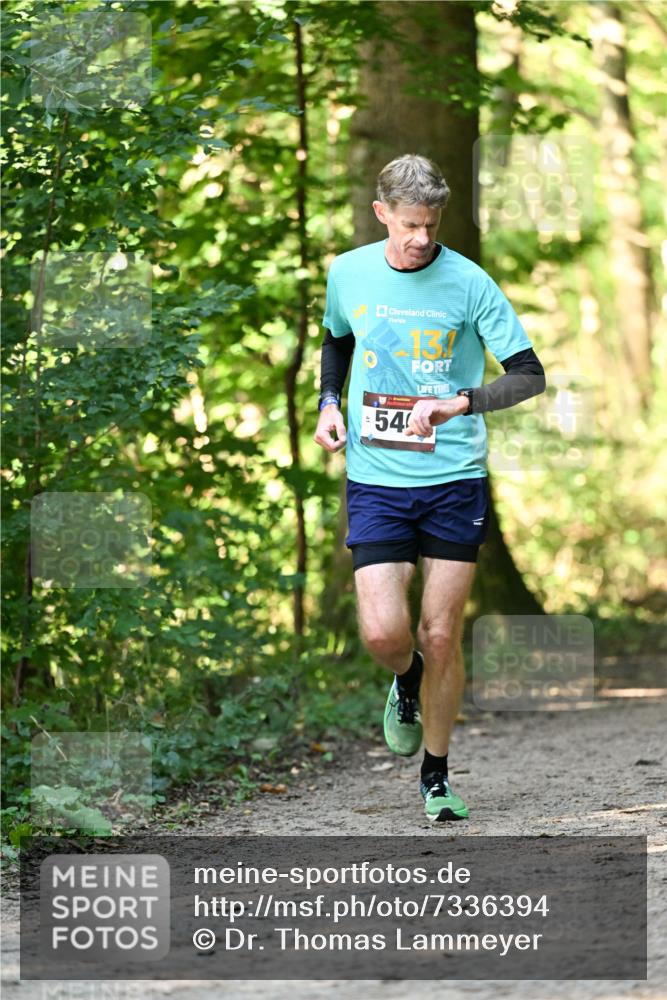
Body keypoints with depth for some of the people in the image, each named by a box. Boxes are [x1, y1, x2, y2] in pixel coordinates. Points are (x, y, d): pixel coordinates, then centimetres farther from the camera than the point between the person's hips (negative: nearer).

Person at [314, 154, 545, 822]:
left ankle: (436, 777, 19)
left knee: (441, 636, 0)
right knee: (383, 634, -12)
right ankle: (405, 682, 26)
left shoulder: (467, 284, -8)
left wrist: (460, 403, -22)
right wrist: (329, 402, 7)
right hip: (375, 479, 1)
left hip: (454, 478, -1)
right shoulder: (348, 273, 2)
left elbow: (529, 374, -8)